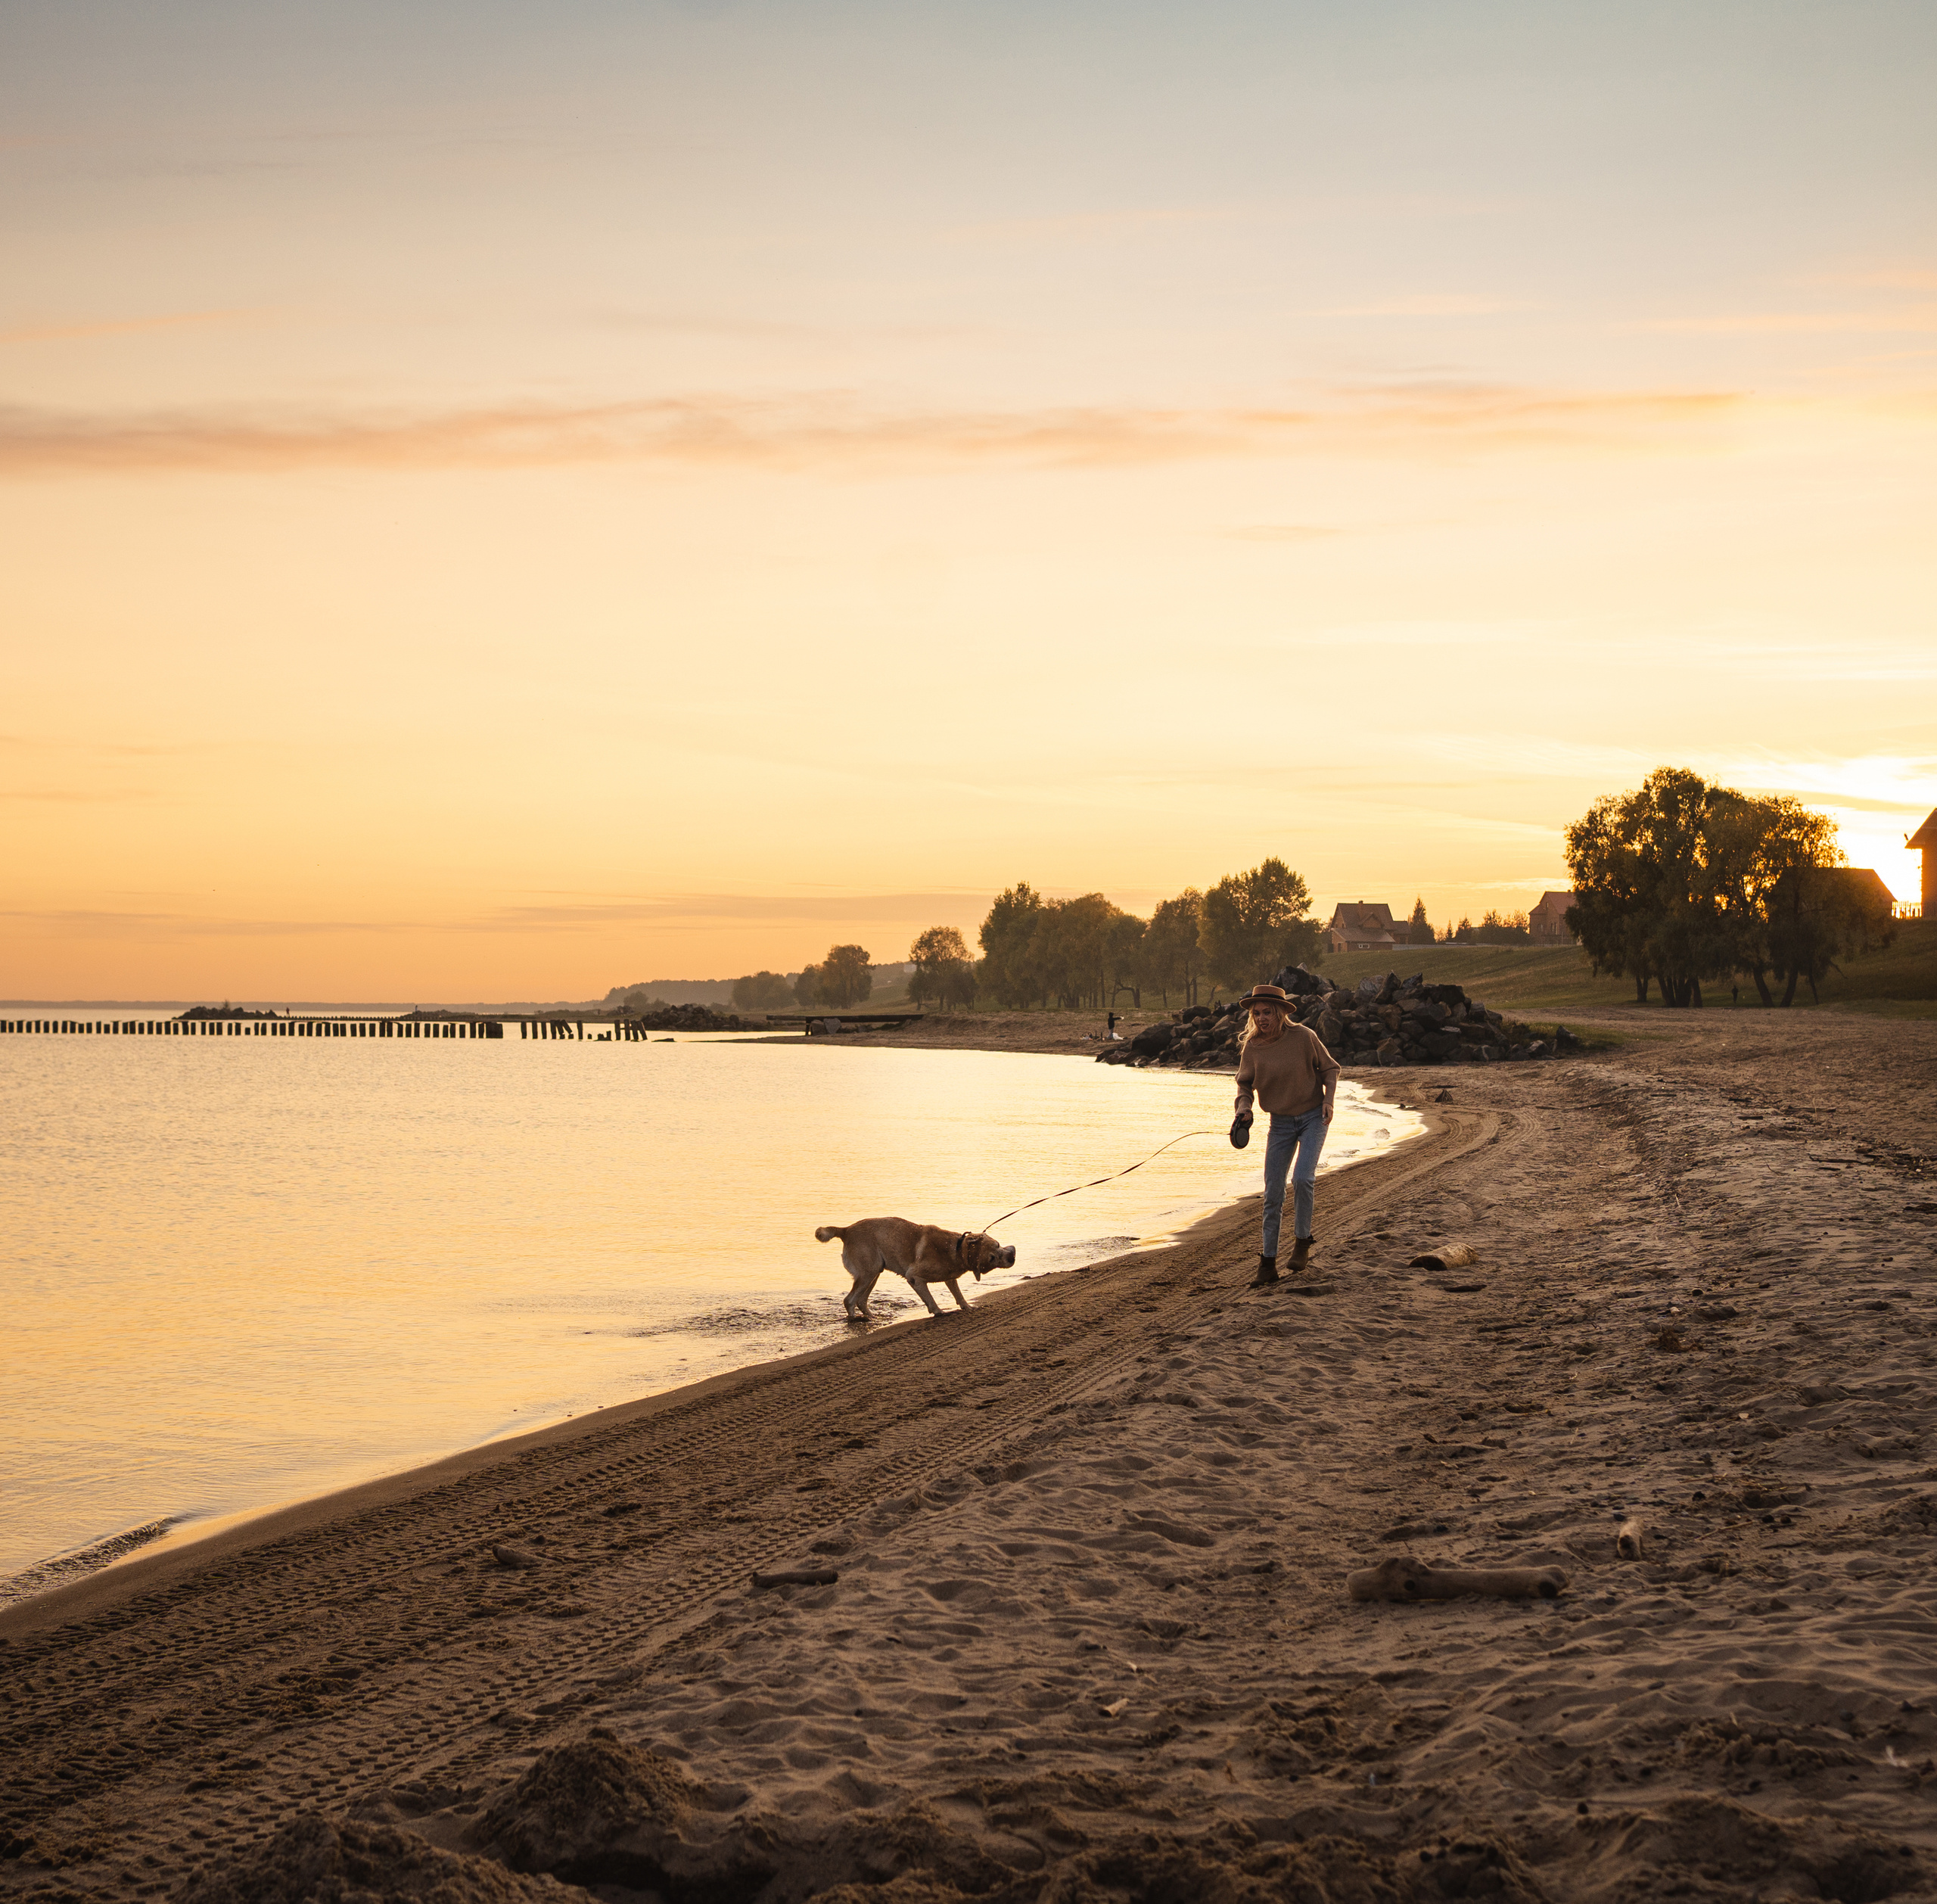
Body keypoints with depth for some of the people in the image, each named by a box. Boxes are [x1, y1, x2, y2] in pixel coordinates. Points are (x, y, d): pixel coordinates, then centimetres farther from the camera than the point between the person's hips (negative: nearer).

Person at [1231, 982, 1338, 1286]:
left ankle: (1302, 1241, 3)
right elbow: (1244, 1084, 6)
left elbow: (1329, 1068, -2)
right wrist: (1244, 1109, -12)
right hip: (1280, 1122, 3)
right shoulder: (1252, 1047, -7)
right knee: (1273, 1192, -1)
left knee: (1302, 1178, -21)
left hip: (1313, 1117, -3)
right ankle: (1267, 1263, 6)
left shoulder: (1303, 1037, -15)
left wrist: (1329, 1099, -15)